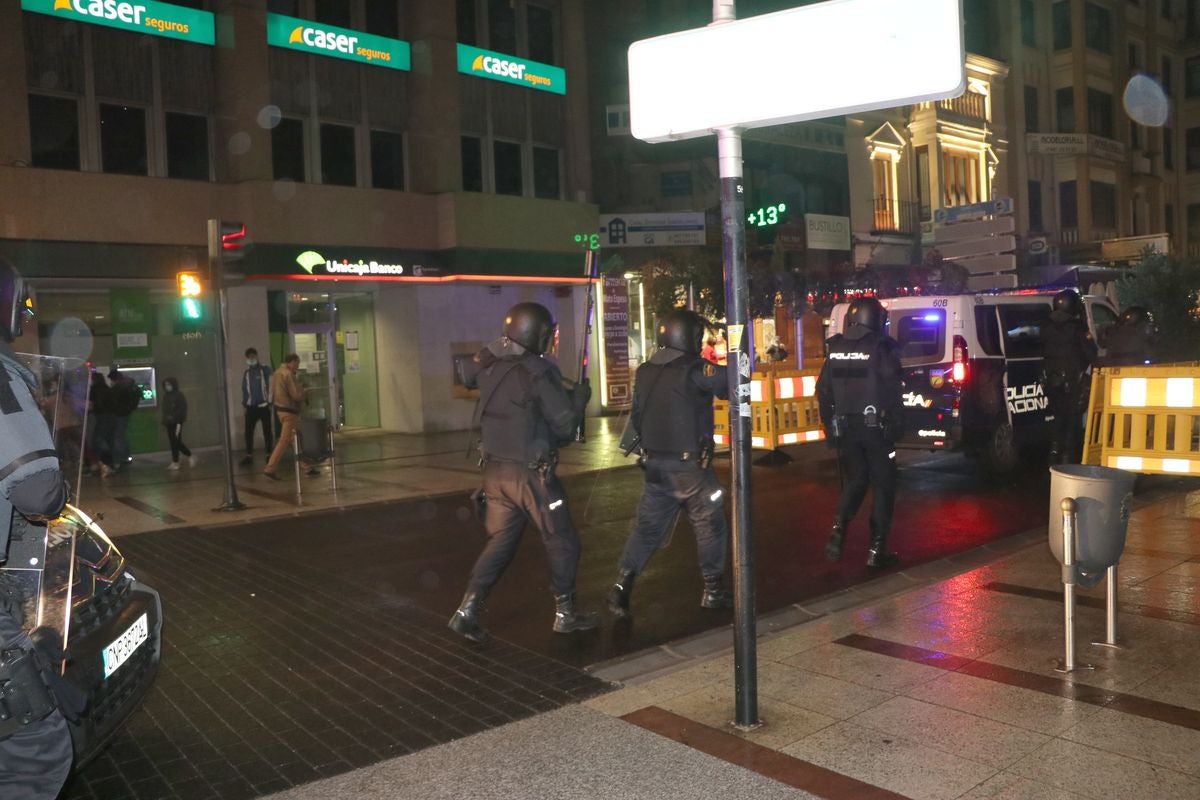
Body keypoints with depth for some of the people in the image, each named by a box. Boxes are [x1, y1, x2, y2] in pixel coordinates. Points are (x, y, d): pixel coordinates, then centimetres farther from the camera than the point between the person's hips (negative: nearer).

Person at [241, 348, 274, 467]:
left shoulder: (265, 369, -2)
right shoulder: (246, 373, 14)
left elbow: (270, 385, -6)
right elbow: (244, 389, 17)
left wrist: (269, 402, -11)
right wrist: (244, 405, 11)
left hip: (264, 405, -4)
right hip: (251, 406, 4)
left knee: (267, 430, 1)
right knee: (248, 431, 0)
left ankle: (269, 454, 8)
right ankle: (249, 455, 6)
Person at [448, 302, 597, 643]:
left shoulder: (488, 365, 3)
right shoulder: (538, 371, -17)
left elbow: (467, 375, 27)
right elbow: (566, 424, -15)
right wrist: (580, 394, 2)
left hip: (495, 470, 7)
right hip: (530, 473, -7)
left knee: (501, 541, 16)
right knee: (562, 543, 10)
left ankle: (466, 611, 8)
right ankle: (565, 613, 20)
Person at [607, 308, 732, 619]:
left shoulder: (645, 372, 5)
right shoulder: (695, 370, -14)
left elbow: (637, 415, 11)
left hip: (655, 465, 6)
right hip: (690, 466, -5)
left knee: (647, 527, 12)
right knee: (710, 526, 10)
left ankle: (622, 585, 7)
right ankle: (713, 590, 18)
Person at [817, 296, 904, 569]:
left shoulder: (836, 350, 5)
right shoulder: (882, 348, -10)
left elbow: (823, 391, 8)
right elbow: (893, 392, -12)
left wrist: (830, 427, 15)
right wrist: (896, 426, -3)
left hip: (845, 428, 4)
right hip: (875, 427, -4)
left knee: (854, 482, 19)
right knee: (883, 485, 7)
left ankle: (838, 530, 0)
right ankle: (877, 548, 7)